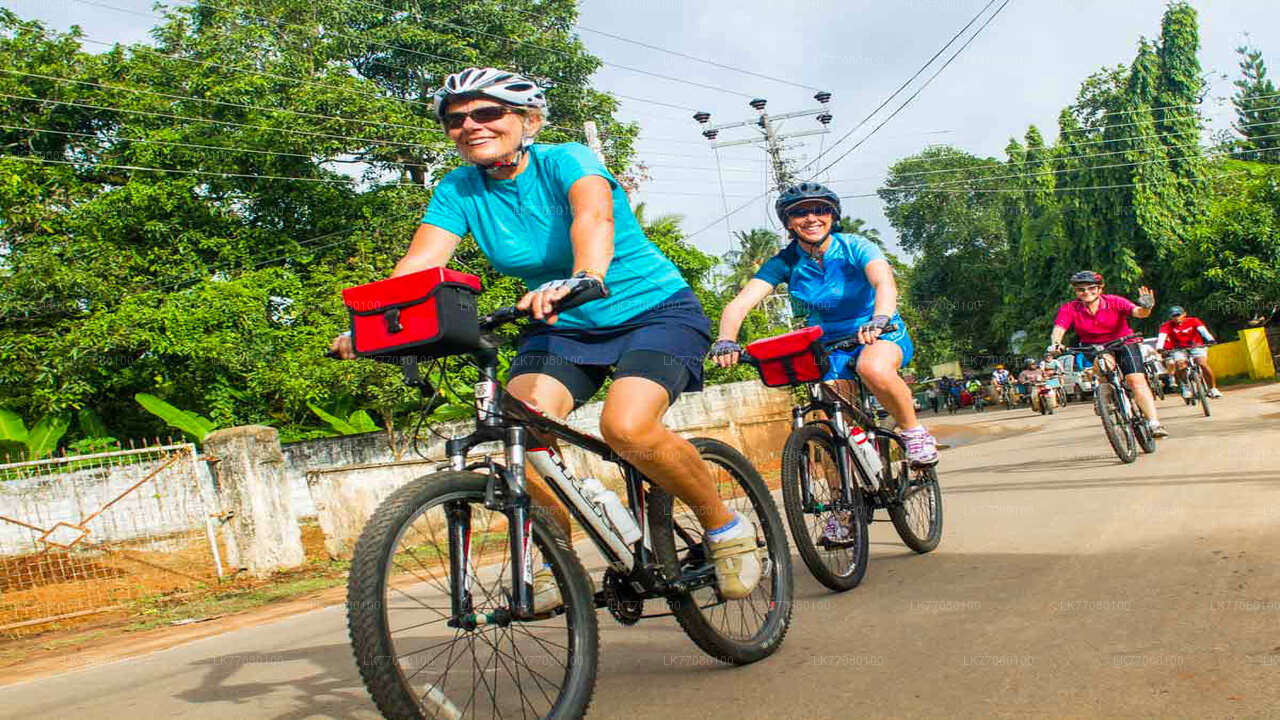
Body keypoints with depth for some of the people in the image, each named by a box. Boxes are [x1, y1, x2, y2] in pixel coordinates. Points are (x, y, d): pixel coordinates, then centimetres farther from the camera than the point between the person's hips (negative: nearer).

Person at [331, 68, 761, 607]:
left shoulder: (566, 159, -17)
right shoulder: (458, 190, -3)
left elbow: (593, 215, -39)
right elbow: (416, 266, -16)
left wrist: (585, 278, -60)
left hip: (655, 308, -4)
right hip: (562, 326, 5)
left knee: (626, 426, -31)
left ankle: (725, 527, -5)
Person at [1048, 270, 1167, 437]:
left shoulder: (1114, 302, -17)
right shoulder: (1069, 309, -14)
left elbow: (1137, 312, -31)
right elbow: (1058, 329, -26)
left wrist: (1146, 307, -55)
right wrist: (1055, 343, -48)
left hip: (1123, 343, -2)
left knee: (1137, 380, -18)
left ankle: (1154, 423, -21)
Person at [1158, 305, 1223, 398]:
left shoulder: (1193, 321, -11)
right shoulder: (1168, 325, -11)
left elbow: (1202, 330, -26)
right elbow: (1162, 336, -26)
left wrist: (1210, 339, -45)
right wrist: (1159, 348, -44)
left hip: (1196, 346, 0)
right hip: (1179, 350, 1)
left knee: (1203, 363, -24)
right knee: (1180, 363, -29)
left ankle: (1213, 388, -8)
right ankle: (1185, 386, -6)